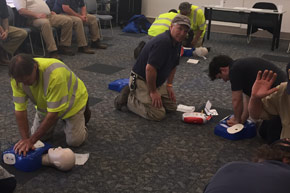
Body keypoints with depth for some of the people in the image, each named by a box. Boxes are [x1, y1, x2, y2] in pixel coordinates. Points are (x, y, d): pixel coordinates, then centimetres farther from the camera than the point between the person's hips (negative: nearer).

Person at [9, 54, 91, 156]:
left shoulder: (55, 74, -44)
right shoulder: (18, 77, -28)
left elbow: (53, 113, -38)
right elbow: (20, 109, -22)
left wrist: (31, 140, -34)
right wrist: (25, 139, -28)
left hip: (72, 101, -4)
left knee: (75, 141, -9)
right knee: (38, 136, -1)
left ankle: (83, 110, 17)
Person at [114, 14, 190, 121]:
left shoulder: (177, 43, 3)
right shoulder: (162, 42, -29)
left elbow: (173, 65, 16)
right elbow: (150, 68, -31)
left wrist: (169, 85, 8)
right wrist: (153, 92, -22)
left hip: (157, 81, 10)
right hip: (141, 80, -10)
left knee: (172, 106, 10)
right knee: (158, 114, -17)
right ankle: (128, 98, 0)